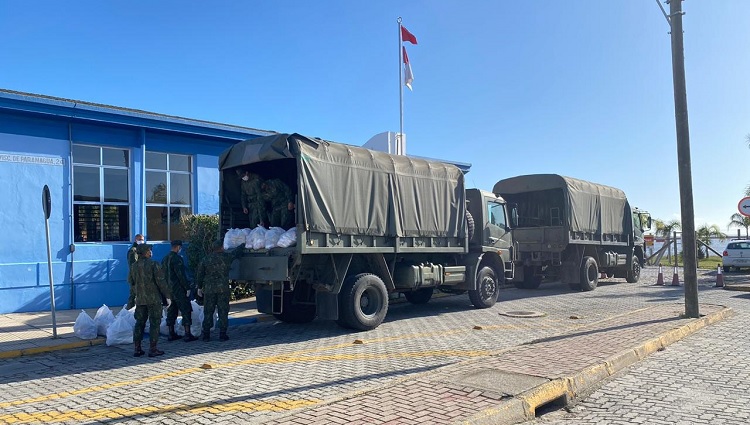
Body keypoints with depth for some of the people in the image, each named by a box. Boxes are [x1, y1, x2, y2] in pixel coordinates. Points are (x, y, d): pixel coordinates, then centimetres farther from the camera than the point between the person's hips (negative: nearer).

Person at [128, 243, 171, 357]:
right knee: (154, 323, 0)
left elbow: (131, 281, 15)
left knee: (139, 323, 12)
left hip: (140, 299, 6)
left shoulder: (134, 266, 5)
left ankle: (137, 349, 14)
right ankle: (153, 349, 0)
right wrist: (167, 296, -8)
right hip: (154, 299, -6)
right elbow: (160, 281, -15)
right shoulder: (153, 264, -13)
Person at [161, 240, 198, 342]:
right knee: (186, 311, -3)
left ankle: (171, 334, 17)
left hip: (168, 290, 9)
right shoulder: (177, 259, -16)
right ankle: (187, 334, -5)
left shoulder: (164, 259, 12)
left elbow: (162, 274, 17)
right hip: (179, 290, -9)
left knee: (171, 311, 13)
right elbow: (181, 275, -19)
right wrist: (187, 288, -14)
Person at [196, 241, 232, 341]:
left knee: (208, 312, 8)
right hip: (223, 289, -2)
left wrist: (199, 287, 17)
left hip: (209, 289, 2)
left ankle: (206, 334, 9)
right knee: (223, 311, 3)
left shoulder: (206, 259, 4)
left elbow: (199, 274, 8)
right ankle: (222, 334, 4)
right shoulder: (226, 258, -3)